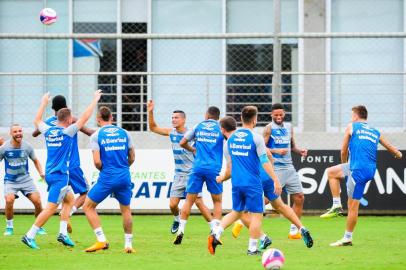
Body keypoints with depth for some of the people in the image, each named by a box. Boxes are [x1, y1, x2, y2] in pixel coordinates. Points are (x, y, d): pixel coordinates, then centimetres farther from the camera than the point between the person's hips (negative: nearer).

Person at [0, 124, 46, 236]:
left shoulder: (27, 146, -4)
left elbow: (35, 160, 12)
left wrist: (41, 173, -1)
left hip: (26, 179, 2)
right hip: (10, 181, -2)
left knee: (37, 201, -12)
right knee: (9, 200, -27)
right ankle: (9, 226, -4)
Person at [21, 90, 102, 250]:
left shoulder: (48, 131, 6)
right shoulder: (67, 132, -12)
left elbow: (37, 121, 27)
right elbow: (85, 117, -9)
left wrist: (43, 103, 39)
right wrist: (95, 100, 1)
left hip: (50, 173, 9)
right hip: (60, 175, -9)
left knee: (69, 199, 19)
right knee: (51, 207, -9)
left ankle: (63, 233, 12)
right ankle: (30, 236, -13)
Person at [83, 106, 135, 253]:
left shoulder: (96, 136, -4)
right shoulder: (124, 133, 7)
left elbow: (97, 161, -11)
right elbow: (132, 158, 12)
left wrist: (102, 169, 9)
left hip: (107, 178, -4)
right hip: (125, 177, 4)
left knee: (88, 207, 9)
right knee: (126, 210, 18)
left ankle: (101, 241, -1)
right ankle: (128, 244, 17)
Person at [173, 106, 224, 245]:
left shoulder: (198, 126, 11)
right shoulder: (220, 128, 5)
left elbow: (182, 143, 16)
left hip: (198, 167, 1)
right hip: (214, 168, -1)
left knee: (189, 200, 6)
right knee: (217, 201, 10)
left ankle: (181, 231, -2)